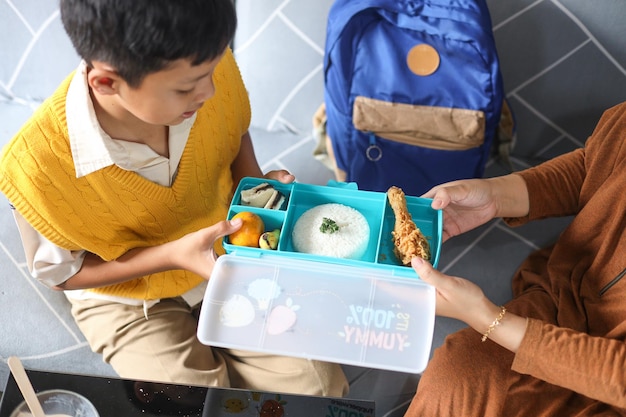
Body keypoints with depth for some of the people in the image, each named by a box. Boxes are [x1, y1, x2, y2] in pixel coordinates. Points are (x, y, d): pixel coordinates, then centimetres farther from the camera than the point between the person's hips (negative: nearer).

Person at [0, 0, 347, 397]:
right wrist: (173, 255, -28)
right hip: (129, 300, -2)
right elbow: (60, 272, -15)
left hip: (225, 256, 3)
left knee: (319, 386, -6)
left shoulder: (208, 66, -23)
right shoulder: (35, 163, -34)